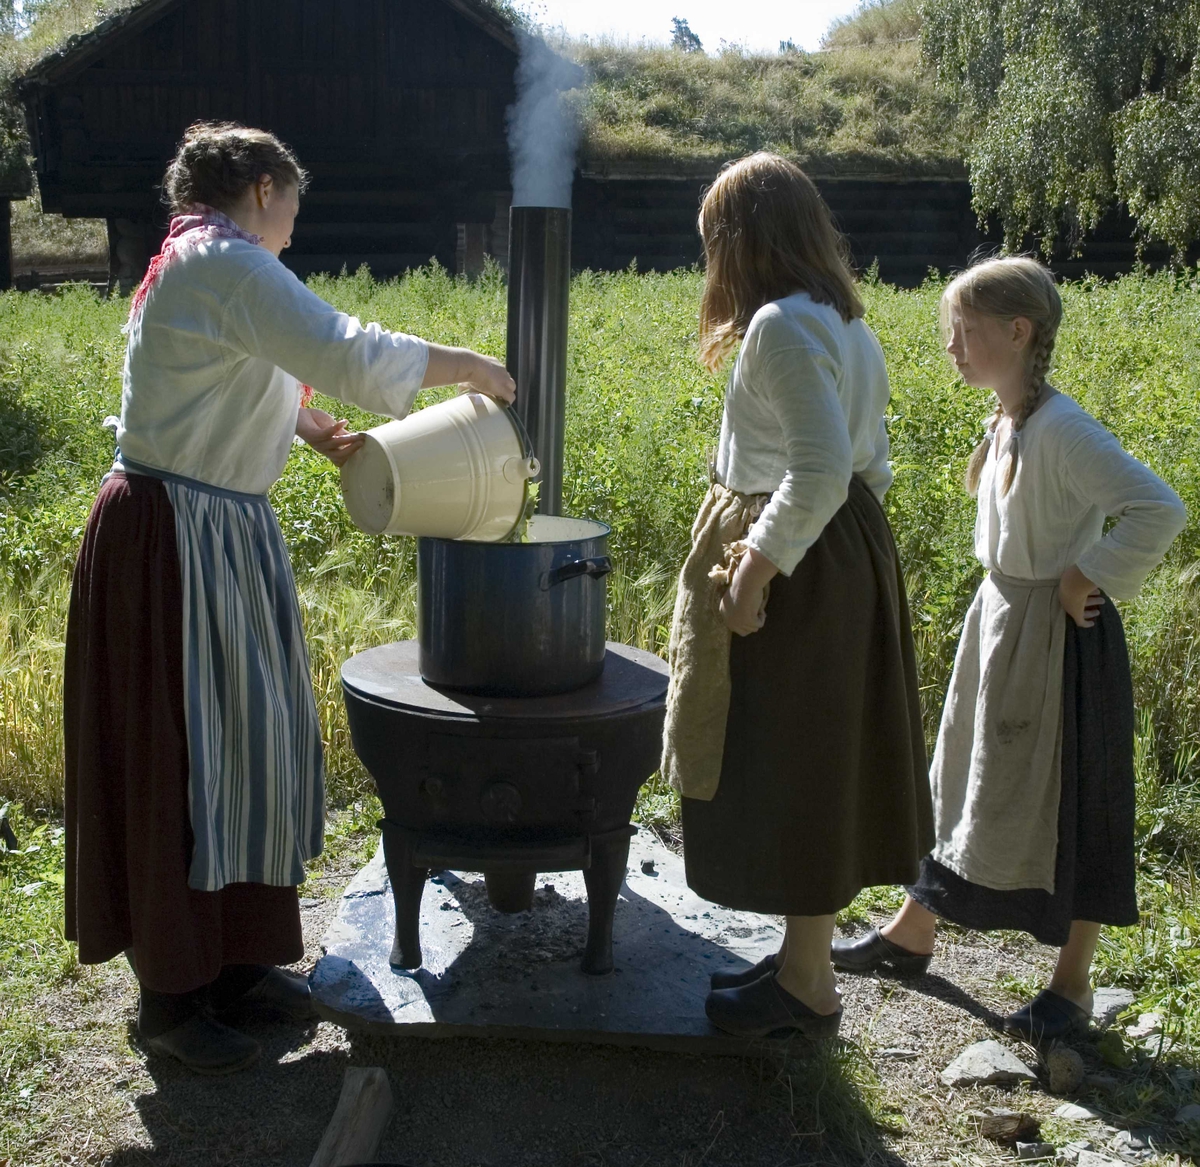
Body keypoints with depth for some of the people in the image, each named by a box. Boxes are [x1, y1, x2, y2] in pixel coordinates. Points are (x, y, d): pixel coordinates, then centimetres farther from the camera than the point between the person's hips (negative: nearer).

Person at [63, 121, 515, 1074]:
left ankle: (233, 958, 30)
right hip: (175, 541, -11)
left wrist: (314, 429, 10)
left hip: (223, 538, 11)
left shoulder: (197, 268, 17)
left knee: (239, 743, 16)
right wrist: (470, 368, -13)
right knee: (177, 760, -1)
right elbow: (343, 352, -26)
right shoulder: (228, 265, -17)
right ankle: (170, 996, 14)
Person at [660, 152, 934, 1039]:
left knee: (789, 772, 2)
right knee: (821, 765, 17)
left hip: (794, 566, -10)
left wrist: (761, 564, -23)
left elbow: (821, 469, -28)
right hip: (849, 553, 10)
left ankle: (807, 985, 16)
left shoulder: (783, 326, -18)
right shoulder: (846, 323, 12)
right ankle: (805, 956, 32)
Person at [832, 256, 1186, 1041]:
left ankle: (1073, 985, 20)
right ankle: (913, 932, 34)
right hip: (999, 623, 9)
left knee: (1067, 804, 4)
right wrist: (1009, 596, 8)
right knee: (969, 781, 18)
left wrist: (1092, 578, -22)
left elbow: (1160, 510, -30)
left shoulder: (1060, 430, -23)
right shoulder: (1005, 423, 4)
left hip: (1058, 639, -9)